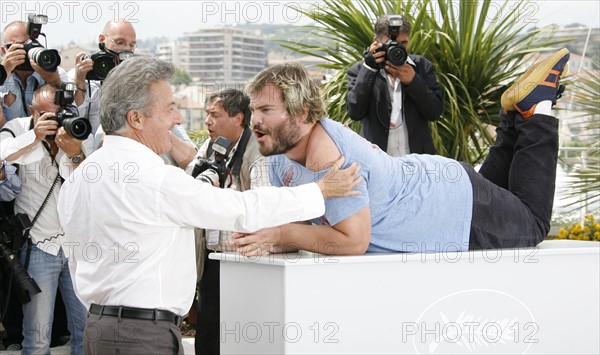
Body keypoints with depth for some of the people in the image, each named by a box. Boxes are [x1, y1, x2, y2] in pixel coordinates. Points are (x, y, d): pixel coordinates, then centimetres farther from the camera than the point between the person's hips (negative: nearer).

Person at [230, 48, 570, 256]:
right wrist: (266, 239, -25)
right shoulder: (279, 156, -13)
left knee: (534, 224, 22)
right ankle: (517, 115, 32)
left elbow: (354, 241, -39)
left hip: (462, 208, -7)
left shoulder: (329, 158, -40)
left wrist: (280, 235, -35)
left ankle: (537, 107, 23)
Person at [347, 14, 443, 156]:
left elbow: (435, 113, 0)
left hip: (417, 160, 1)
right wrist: (368, 69, -15)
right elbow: (355, 113, -11)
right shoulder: (359, 70, 2)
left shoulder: (423, 66, 5)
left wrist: (413, 81, -14)